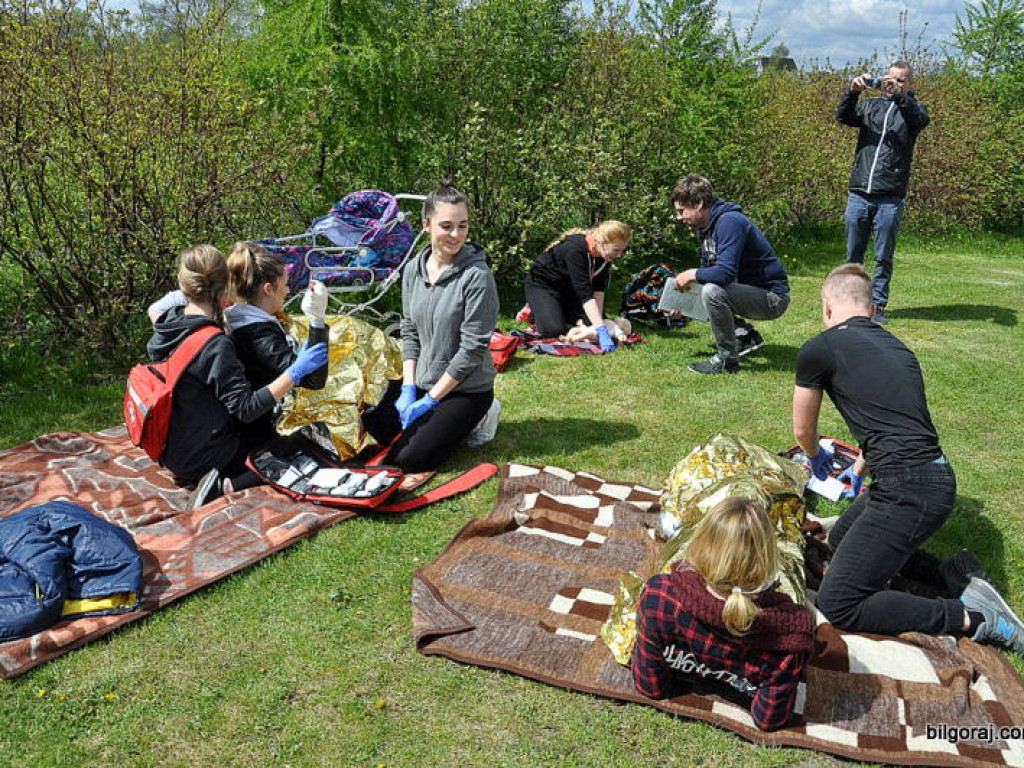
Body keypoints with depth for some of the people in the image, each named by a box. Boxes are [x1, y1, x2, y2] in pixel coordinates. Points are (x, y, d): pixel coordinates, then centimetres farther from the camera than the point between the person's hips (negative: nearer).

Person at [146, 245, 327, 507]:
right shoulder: (215, 344, -27)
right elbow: (246, 409, -27)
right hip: (202, 456, -9)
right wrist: (296, 372, -31)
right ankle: (226, 484, -11)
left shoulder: (167, 323, -4)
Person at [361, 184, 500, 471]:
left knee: (409, 459, -13)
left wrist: (430, 399, -15)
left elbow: (472, 348, -19)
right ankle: (440, 421, 20)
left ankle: (475, 418, 8)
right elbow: (409, 331, 7)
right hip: (422, 380, 6)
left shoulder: (477, 275, -19)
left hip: (467, 389, -6)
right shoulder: (414, 269, 0)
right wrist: (409, 388, -4)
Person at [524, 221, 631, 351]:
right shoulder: (575, 248, -37)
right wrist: (601, 330, -48)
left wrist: (598, 320, -24)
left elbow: (599, 290, -13)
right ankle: (535, 312, 6)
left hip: (568, 289, 7)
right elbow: (585, 293, -42)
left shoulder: (606, 254, -14)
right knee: (554, 330, -25)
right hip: (543, 285, -7)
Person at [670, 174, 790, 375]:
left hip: (773, 298, -10)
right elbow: (708, 270, 18)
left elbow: (725, 273, -33)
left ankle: (727, 359, -15)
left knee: (712, 291, -30)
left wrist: (692, 275, -17)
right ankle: (746, 336, 14)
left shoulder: (729, 222, -24)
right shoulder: (704, 227, 7)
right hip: (748, 290, 10)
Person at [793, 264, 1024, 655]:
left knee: (837, 604, -8)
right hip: (937, 479, 9)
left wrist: (817, 458, 37)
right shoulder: (897, 347, 19)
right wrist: (859, 470, 54)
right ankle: (950, 573, 14)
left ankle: (975, 620, -5)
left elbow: (803, 430, 13)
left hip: (908, 491, -9)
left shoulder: (818, 349, -3)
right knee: (839, 539, 27)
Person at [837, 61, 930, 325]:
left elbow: (922, 120, -13)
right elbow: (843, 117, 0)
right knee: (853, 255, 8)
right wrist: (853, 91, -15)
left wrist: (899, 95, -25)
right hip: (858, 194, 2)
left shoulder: (911, 107, 9)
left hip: (890, 199, -2)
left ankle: (877, 305, 10)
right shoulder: (870, 105, 16)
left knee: (883, 257, 3)